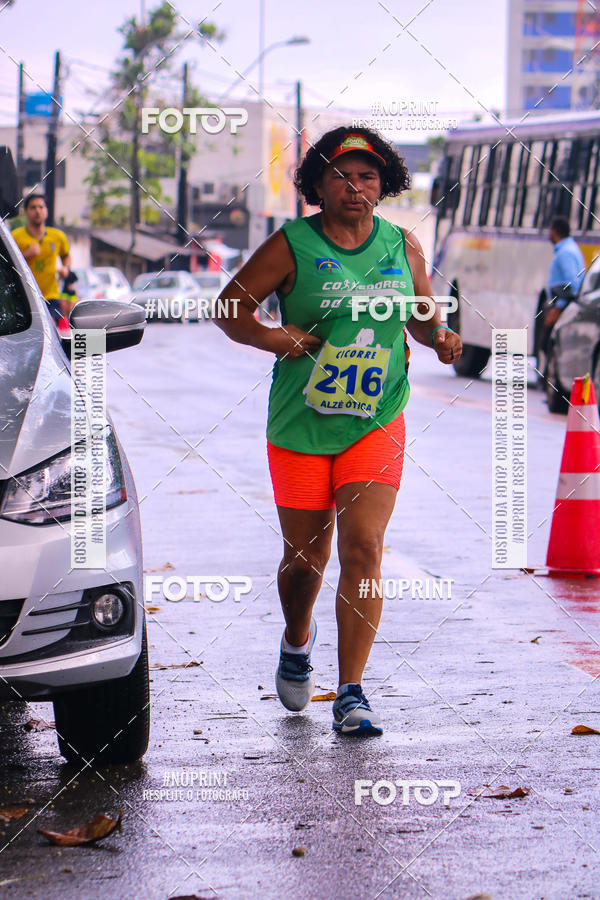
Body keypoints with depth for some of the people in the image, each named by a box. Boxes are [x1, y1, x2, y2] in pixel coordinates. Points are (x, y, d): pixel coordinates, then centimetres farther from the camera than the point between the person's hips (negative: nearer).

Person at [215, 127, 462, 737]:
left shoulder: (403, 247, 5)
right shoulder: (292, 246, -4)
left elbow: (420, 317, 19)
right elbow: (229, 307, 0)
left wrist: (439, 337, -4)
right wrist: (271, 337, -19)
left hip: (376, 426, 1)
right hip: (299, 428, -1)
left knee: (363, 548, -13)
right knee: (305, 557, 9)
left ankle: (351, 693, -8)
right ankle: (297, 642, 43)